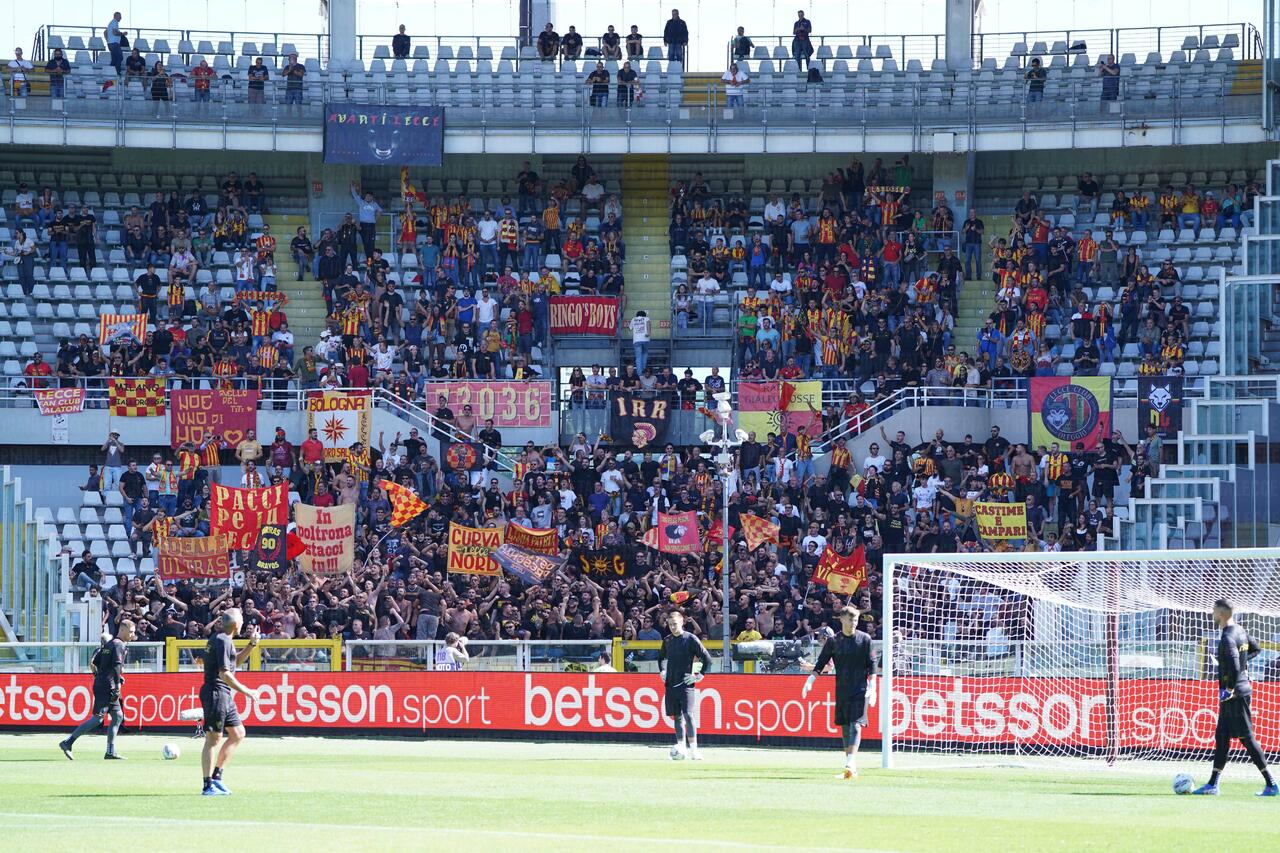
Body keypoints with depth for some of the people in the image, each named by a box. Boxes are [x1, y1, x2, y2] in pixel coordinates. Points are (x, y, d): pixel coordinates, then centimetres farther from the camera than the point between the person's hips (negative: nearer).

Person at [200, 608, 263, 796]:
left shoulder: (221, 639, 17)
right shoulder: (223, 641, -15)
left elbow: (235, 662, 32)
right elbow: (224, 673, -21)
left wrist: (251, 644, 22)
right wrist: (245, 691, -16)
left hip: (224, 695, 10)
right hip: (216, 692, -10)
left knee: (238, 734, 15)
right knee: (213, 738, -8)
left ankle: (216, 775, 16)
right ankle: (208, 786, -7)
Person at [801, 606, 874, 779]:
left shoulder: (864, 639, 1)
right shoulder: (833, 641, 5)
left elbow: (871, 665, 4)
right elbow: (821, 663, 6)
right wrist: (810, 680, -6)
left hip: (859, 689, -3)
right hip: (841, 689, 3)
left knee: (855, 725, -14)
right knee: (845, 727, 6)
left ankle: (851, 763, -24)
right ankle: (851, 765, 15)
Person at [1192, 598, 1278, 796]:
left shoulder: (1228, 637, -20)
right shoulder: (1241, 631, 10)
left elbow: (1234, 666, -30)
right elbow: (1256, 649, 27)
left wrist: (1229, 689, -20)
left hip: (1236, 694, -10)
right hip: (1241, 689, 10)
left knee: (1247, 738, -5)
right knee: (1221, 737, 13)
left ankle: (1271, 784, -3)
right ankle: (1213, 785, 16)